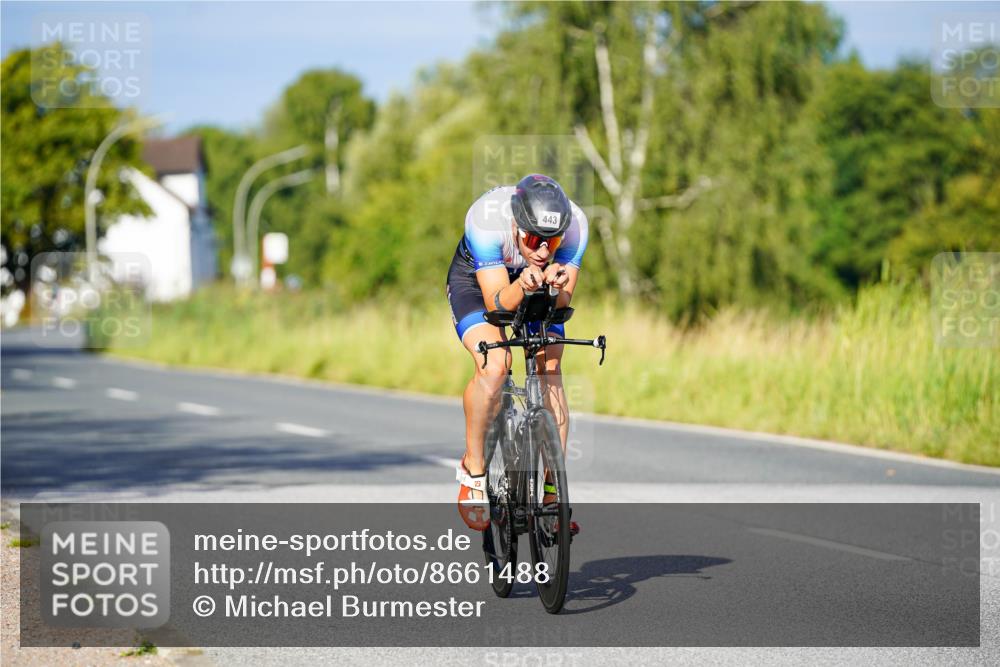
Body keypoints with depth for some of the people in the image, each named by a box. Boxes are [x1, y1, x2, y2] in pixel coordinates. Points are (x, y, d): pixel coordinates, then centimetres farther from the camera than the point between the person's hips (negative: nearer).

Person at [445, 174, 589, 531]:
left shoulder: (574, 224, -32)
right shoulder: (486, 220, -39)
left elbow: (561, 302, -27)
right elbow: (496, 303, -36)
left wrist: (556, 284, -50)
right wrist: (522, 287, -57)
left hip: (540, 291, 3)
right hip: (477, 281, -3)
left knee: (549, 369, -15)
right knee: (494, 365, -27)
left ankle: (552, 494, -10)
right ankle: (473, 467, -6)